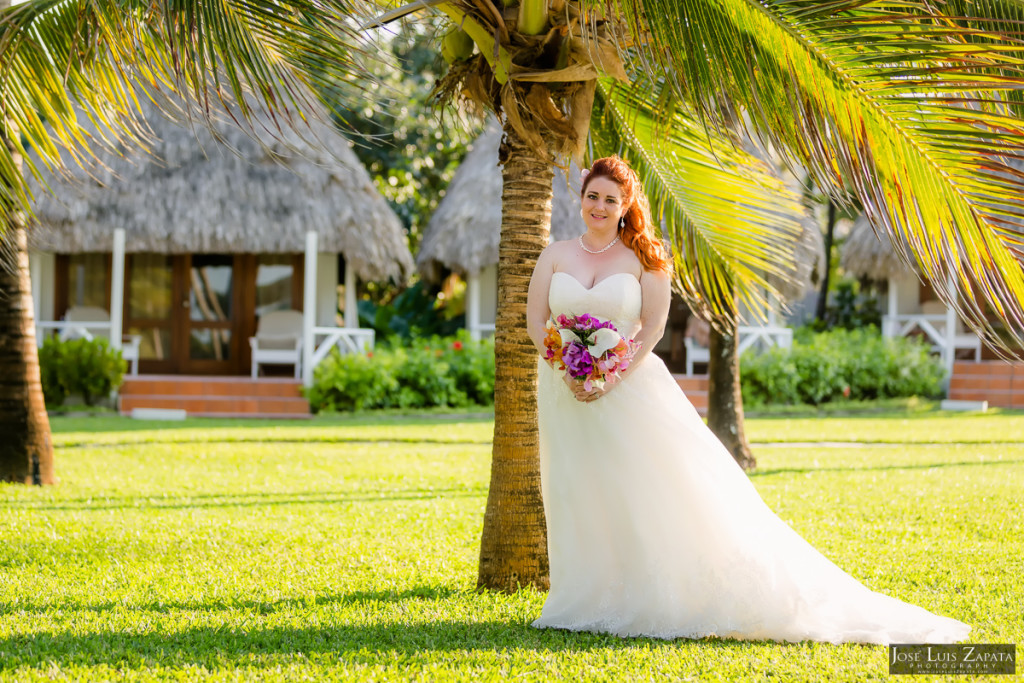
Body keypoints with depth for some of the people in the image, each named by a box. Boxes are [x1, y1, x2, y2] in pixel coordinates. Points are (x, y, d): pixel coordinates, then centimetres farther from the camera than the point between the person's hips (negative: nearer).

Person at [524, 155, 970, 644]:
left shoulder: (642, 260, 1)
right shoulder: (556, 256, 7)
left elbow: (653, 328, -4)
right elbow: (536, 321, 3)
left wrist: (612, 376, -16)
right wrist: (569, 368, -13)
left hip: (630, 388, -3)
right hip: (567, 393, 3)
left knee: (656, 493, -7)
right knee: (580, 498, 4)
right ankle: (591, 604, 11)